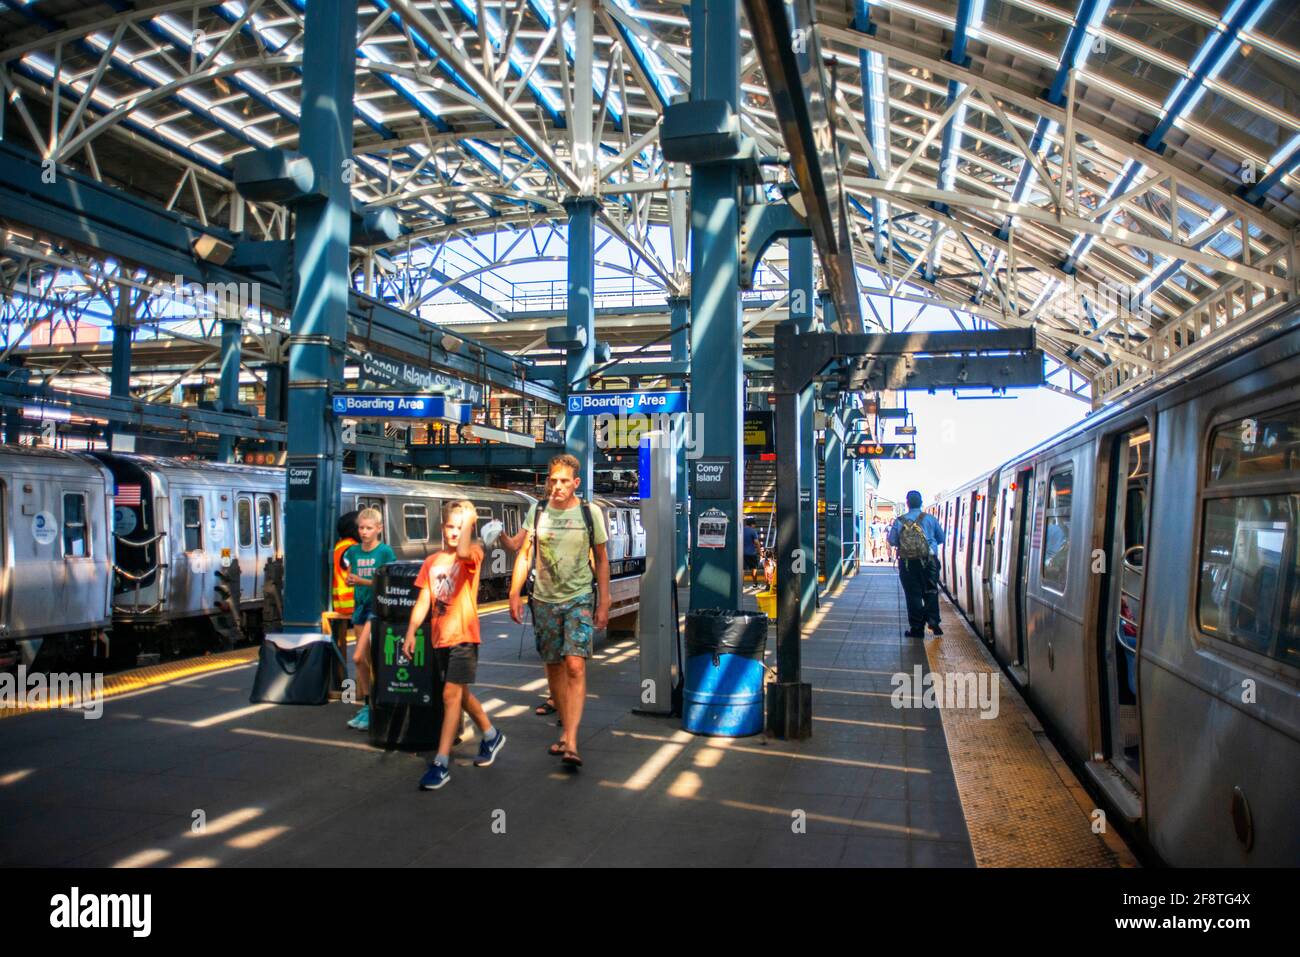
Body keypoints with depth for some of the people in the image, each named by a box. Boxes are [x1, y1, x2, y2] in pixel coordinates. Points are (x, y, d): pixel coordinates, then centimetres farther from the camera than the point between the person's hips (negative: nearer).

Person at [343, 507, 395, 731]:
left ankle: (370, 705, -4)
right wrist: (349, 581, -5)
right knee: (365, 660, 10)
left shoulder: (385, 552, -8)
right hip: (360, 605, 6)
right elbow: (350, 578, 18)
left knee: (359, 657, -14)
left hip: (378, 606, -6)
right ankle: (366, 703, 19)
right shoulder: (354, 551, 8)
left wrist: (362, 581, -18)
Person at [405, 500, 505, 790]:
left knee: (452, 694, -11)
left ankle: (442, 763, -7)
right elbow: (423, 601, 9)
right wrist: (411, 632, 1)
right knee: (461, 693, 18)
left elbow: (462, 551, -31)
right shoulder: (431, 562, 10)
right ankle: (491, 736, 39)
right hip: (440, 637, 6)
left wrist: (469, 519, -19)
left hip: (463, 635, -6)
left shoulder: (473, 554, -5)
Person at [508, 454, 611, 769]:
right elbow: (524, 554, 8)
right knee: (554, 668, 9)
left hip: (579, 599, -3)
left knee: (575, 666, -15)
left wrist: (603, 603, 2)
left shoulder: (590, 512, -2)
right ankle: (566, 729, 25)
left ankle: (571, 743, -17)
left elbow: (601, 560, 5)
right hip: (544, 600, 3)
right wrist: (515, 593, -2)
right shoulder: (537, 512, 3)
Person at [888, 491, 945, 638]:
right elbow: (941, 538, 7)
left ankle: (917, 628, 8)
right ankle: (932, 620, 1)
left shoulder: (899, 521, -2)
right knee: (930, 592, 14)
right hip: (928, 561, 0)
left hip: (907, 563, 0)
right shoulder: (930, 518, -2)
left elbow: (892, 541, -1)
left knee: (913, 594, 6)